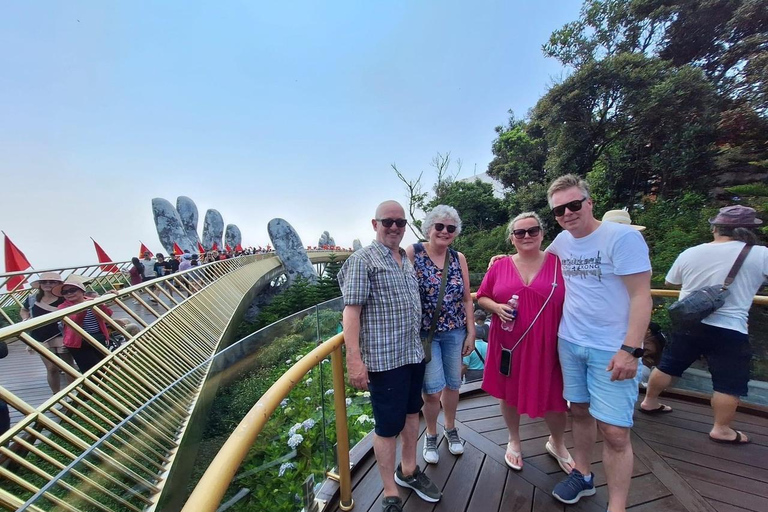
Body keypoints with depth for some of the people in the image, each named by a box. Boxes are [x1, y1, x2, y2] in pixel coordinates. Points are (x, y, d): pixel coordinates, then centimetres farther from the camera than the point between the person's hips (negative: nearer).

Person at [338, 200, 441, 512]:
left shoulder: (407, 260, 12)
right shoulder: (362, 260, -11)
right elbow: (351, 311, -16)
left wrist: (419, 344, 17)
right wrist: (354, 360, -20)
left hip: (414, 353, 8)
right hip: (385, 358, -7)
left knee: (411, 413, 22)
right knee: (388, 425, 9)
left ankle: (408, 471, 46)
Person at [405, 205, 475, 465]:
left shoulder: (459, 258, 2)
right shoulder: (412, 253, -12)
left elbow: (467, 299, 7)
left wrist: (471, 332, 6)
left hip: (455, 332, 4)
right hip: (424, 333, -4)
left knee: (452, 384, 17)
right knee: (433, 390, 2)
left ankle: (450, 429, 47)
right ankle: (431, 435, 35)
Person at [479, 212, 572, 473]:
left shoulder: (559, 263, -3)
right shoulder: (500, 266, -2)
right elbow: (481, 297, 5)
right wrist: (497, 307, -15)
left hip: (547, 345, 0)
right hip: (508, 343, 1)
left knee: (554, 397, 14)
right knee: (509, 393, 16)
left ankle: (557, 444, 47)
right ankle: (514, 441, 44)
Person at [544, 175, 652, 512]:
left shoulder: (622, 237, -13)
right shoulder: (562, 240, 4)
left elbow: (641, 297, -15)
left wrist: (630, 349, -19)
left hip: (612, 349, -5)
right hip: (569, 343, 5)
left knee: (614, 432, 1)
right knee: (580, 412, 19)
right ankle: (582, 476, 39)